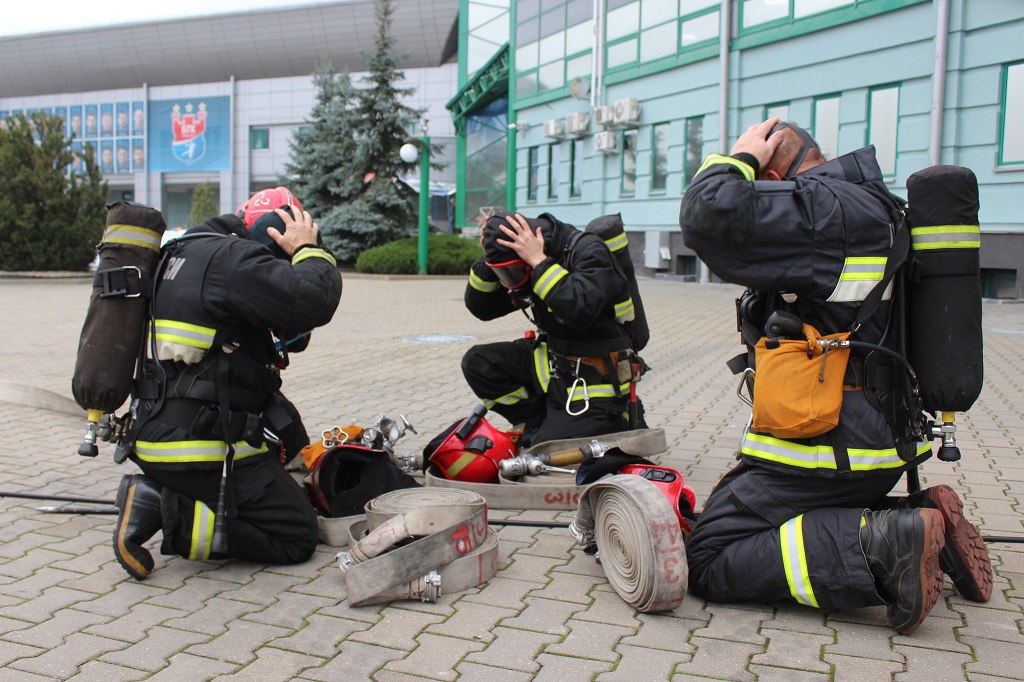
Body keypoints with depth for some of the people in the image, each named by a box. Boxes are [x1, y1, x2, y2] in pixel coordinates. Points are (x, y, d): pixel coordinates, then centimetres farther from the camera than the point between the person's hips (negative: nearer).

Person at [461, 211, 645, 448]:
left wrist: (539, 261, -32)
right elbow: (480, 307, 4)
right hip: (555, 362, 7)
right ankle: (539, 428, -1)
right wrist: (490, 259, -10)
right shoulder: (521, 264, 1)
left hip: (595, 379, -7)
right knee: (478, 362, -6)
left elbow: (581, 310, -37)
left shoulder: (589, 251, -20)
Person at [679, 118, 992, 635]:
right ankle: (921, 518, 9)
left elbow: (709, 217, -28)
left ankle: (882, 547, -17)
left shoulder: (823, 208, -16)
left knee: (709, 561, -7)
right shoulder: (868, 205, 15)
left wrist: (739, 158, -10)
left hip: (828, 446, -10)